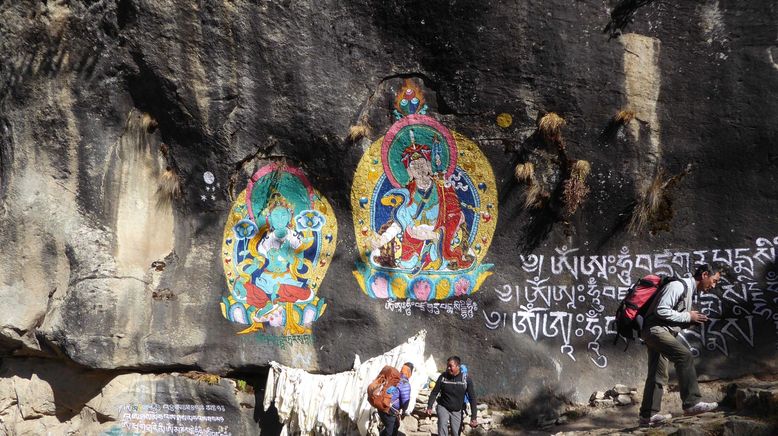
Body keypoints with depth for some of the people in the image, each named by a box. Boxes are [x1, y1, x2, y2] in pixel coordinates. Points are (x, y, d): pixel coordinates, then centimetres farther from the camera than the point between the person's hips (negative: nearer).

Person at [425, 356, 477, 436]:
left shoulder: (466, 380, -13)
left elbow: (472, 398, -9)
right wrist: (429, 407, -8)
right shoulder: (443, 377, -11)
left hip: (457, 411, 1)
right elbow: (434, 393, -1)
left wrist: (474, 417, -13)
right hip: (443, 407, 0)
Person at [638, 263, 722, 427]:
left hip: (663, 333, 11)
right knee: (684, 355, -26)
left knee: (658, 376, 11)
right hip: (655, 329, -11)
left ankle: (648, 415, 16)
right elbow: (661, 310, -21)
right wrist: (688, 317, -14)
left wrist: (692, 320, 5)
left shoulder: (689, 290, 20)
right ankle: (692, 403, -28)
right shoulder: (678, 286, -11)